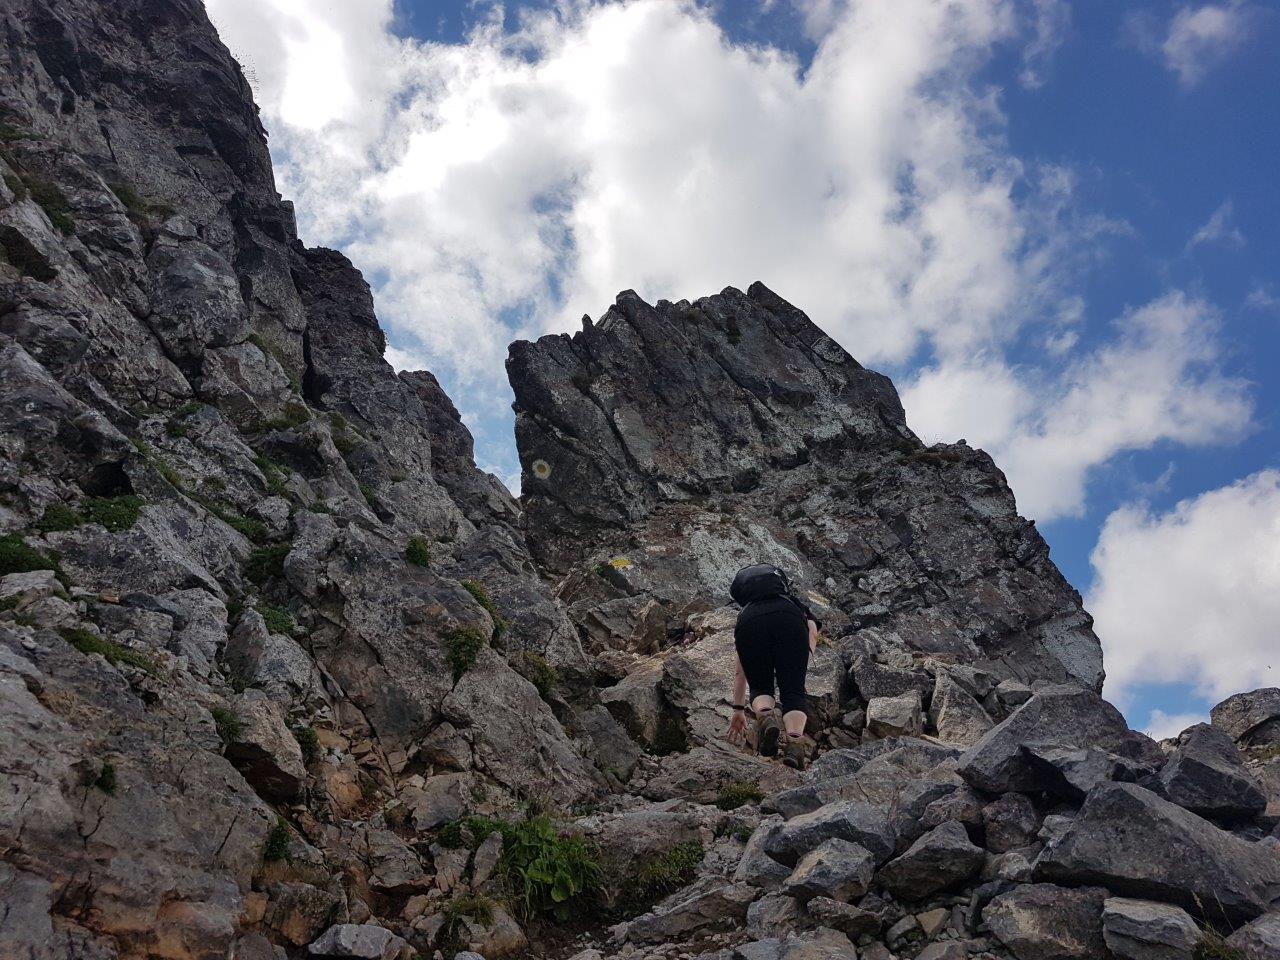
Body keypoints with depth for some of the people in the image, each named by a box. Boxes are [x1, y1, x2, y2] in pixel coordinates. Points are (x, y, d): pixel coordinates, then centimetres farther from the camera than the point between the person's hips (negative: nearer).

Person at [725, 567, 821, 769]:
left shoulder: (744, 612, 46)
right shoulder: (799, 608, 44)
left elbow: (740, 672, 47)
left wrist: (738, 709, 53)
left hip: (750, 624, 1)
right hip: (790, 622, -1)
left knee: (760, 687, 19)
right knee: (793, 691, 5)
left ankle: (765, 717, -15)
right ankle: (794, 742, -22)